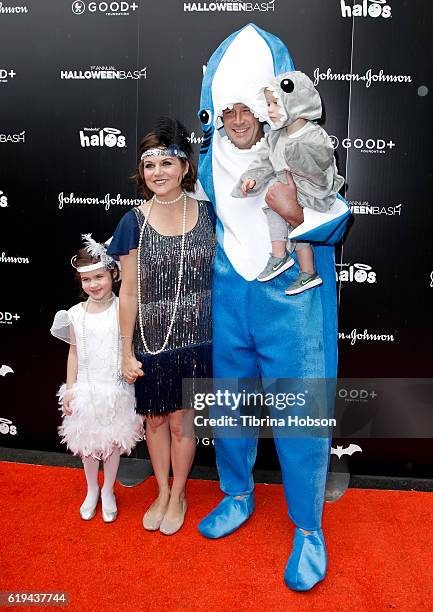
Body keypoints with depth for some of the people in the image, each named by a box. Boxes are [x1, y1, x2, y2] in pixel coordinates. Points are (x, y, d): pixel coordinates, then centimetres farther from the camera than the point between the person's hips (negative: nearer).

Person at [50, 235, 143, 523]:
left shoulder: (123, 309, -10)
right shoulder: (75, 314, -2)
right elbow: (74, 352, 5)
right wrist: (69, 389, 5)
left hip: (116, 389, -2)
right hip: (86, 389, 2)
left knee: (114, 442, 12)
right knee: (87, 444, 15)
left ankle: (108, 491, 36)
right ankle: (92, 491, 40)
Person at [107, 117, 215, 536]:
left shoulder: (207, 215, -3)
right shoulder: (134, 223, -5)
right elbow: (129, 290, -4)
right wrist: (128, 352, -3)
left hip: (194, 338, 0)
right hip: (150, 341, 1)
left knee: (181, 420, 12)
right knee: (155, 419, 15)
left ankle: (178, 496, 37)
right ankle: (162, 492, 40)